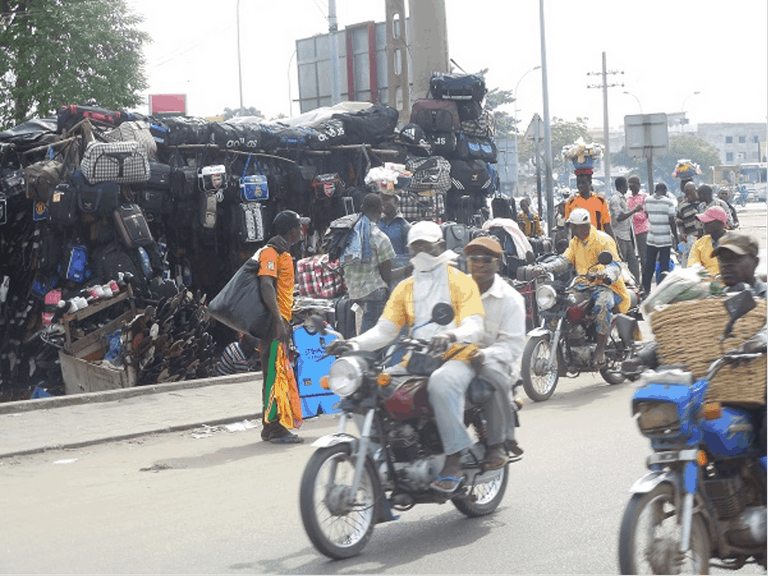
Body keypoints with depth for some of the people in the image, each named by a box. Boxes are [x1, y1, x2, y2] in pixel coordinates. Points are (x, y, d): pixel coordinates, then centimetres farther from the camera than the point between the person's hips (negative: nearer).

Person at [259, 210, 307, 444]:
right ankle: (275, 429, -8)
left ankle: (271, 428, 17)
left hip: (281, 322, 10)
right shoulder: (271, 252, -11)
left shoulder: (283, 253, 20)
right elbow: (266, 286, -22)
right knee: (275, 375, -9)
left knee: (281, 375, 12)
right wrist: (279, 321, -28)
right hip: (274, 322, -10)